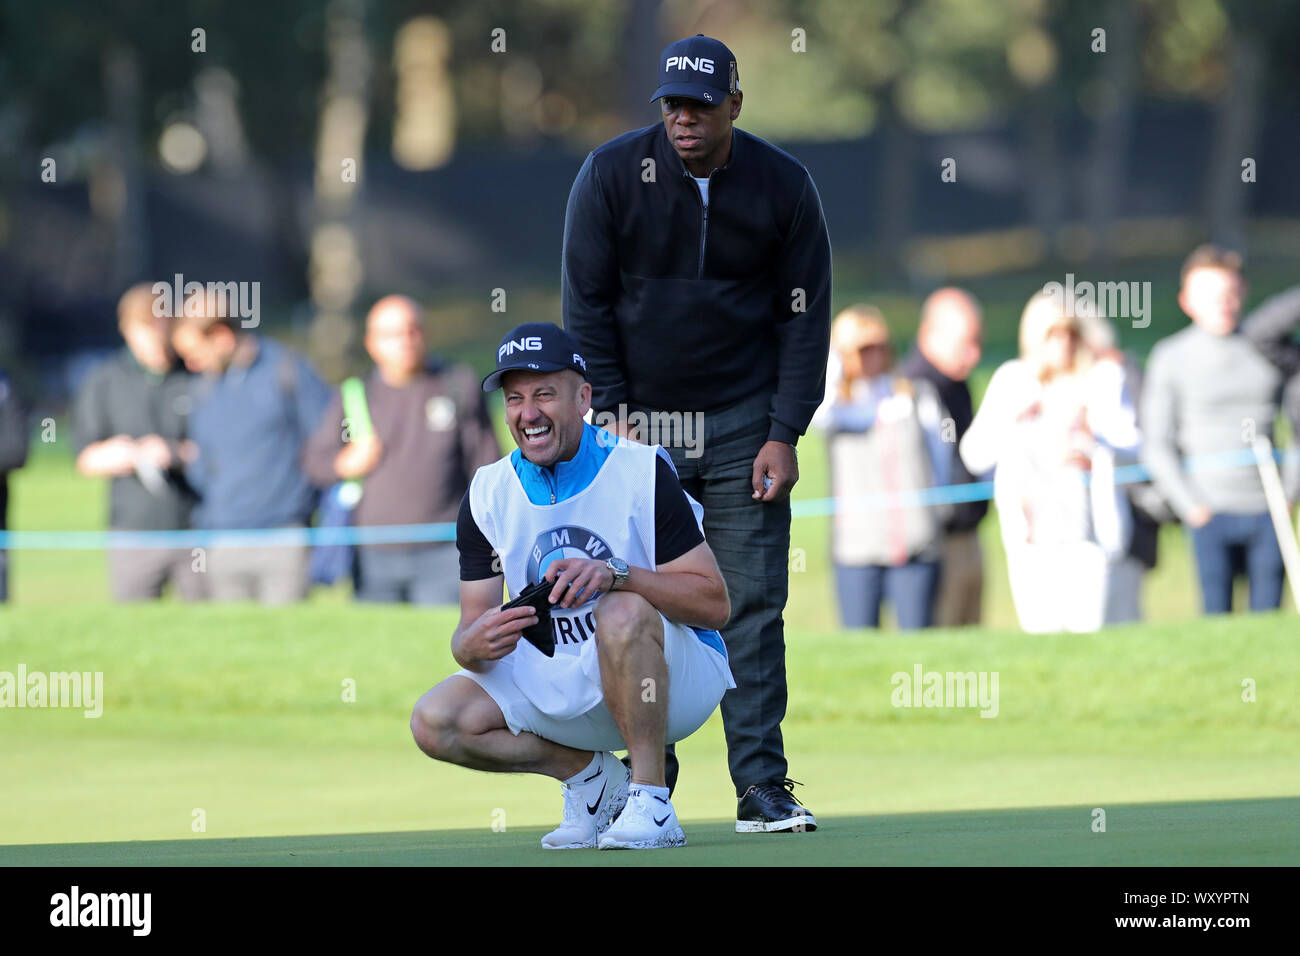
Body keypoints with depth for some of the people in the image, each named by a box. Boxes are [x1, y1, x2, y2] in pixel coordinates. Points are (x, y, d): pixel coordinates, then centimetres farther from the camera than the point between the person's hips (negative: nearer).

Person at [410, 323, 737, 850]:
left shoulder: (641, 471, -13)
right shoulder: (488, 494, 0)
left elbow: (714, 603, -17)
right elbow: (469, 632, -1)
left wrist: (615, 574, -32)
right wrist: (476, 644, -27)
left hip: (675, 678, -5)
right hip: (557, 684, 5)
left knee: (623, 613, -37)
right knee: (435, 721, -16)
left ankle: (650, 801, -24)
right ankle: (590, 773, 3)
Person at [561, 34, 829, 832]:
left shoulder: (783, 186, -5)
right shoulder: (613, 174, -7)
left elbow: (805, 316, -1)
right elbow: (586, 303, -3)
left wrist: (784, 434, -7)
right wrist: (613, 415, -9)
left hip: (742, 419, 0)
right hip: (638, 414, 0)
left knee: (754, 601, -5)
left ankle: (763, 788, -5)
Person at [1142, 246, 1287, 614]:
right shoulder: (1171, 358, 2)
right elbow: (1158, 446, 2)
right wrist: (1192, 507, -7)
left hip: (1269, 513, 2)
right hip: (1212, 512, -2)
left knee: (1267, 611, -1)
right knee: (1217, 614, -7)